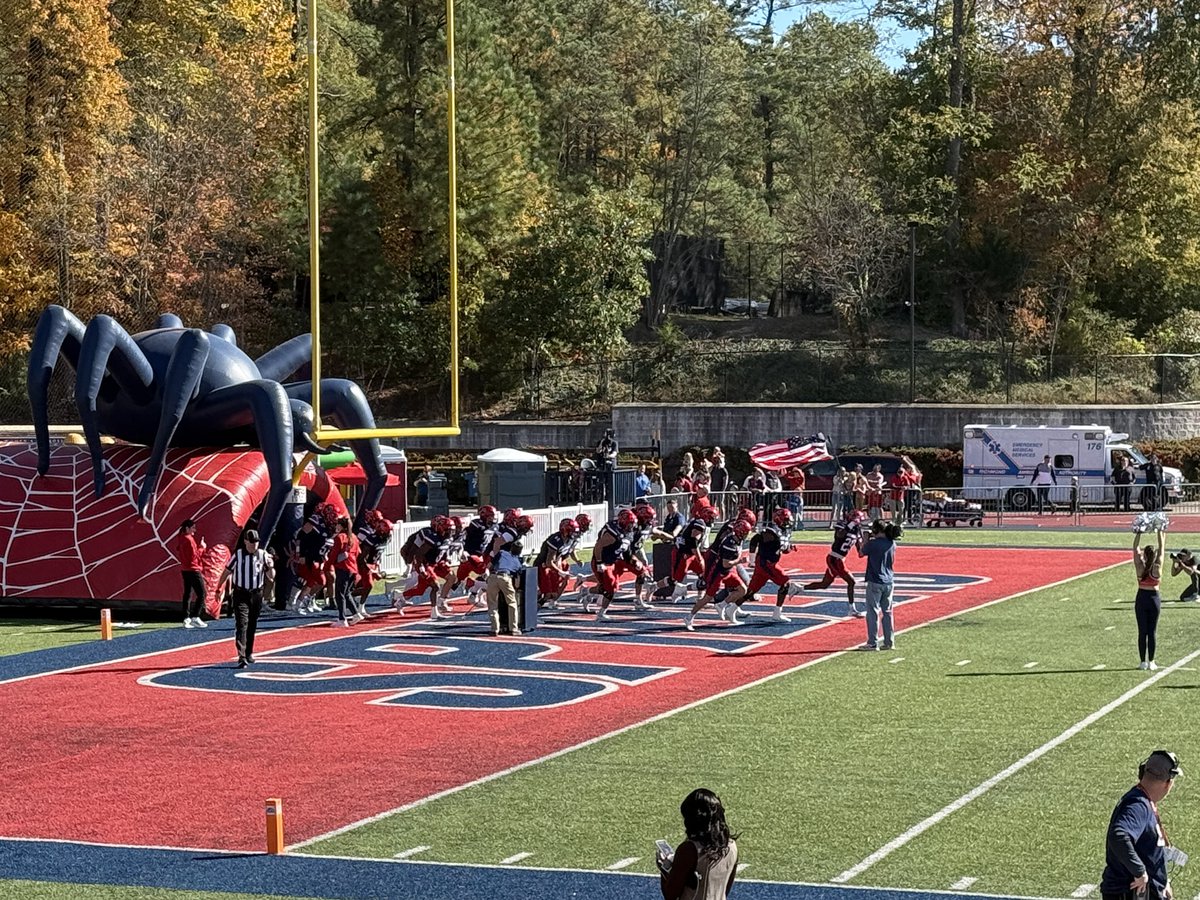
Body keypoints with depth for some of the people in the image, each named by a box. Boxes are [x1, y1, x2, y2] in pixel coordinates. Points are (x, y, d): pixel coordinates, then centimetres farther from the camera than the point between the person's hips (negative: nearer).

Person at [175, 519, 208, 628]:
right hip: (193, 570, -9)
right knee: (201, 594, -7)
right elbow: (195, 556, -19)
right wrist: (201, 547, -4)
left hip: (185, 569, 9)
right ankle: (195, 617, -13)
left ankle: (186, 619, 8)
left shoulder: (179, 539, 12)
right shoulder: (189, 539, -15)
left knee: (187, 594, 10)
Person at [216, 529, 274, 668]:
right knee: (241, 624, -12)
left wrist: (270, 567, -17)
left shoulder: (263, 555, 0)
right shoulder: (238, 555, -4)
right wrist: (218, 589, 6)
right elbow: (227, 571, 5)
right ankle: (242, 657, -20)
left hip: (256, 594, 3)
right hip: (241, 594, -3)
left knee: (252, 626, 13)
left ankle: (249, 654, 28)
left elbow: (271, 576, 4)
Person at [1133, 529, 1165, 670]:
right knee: (1152, 632, 5)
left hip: (1141, 599, 0)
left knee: (1142, 632, 4)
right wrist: (1159, 532, 2)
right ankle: (1151, 662, 5)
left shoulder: (1140, 567, -10)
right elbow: (1161, 548, -3)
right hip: (1154, 599, 0)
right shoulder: (1157, 568, -10)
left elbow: (1135, 548, -3)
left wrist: (1139, 532, -1)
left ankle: (1143, 662, 4)